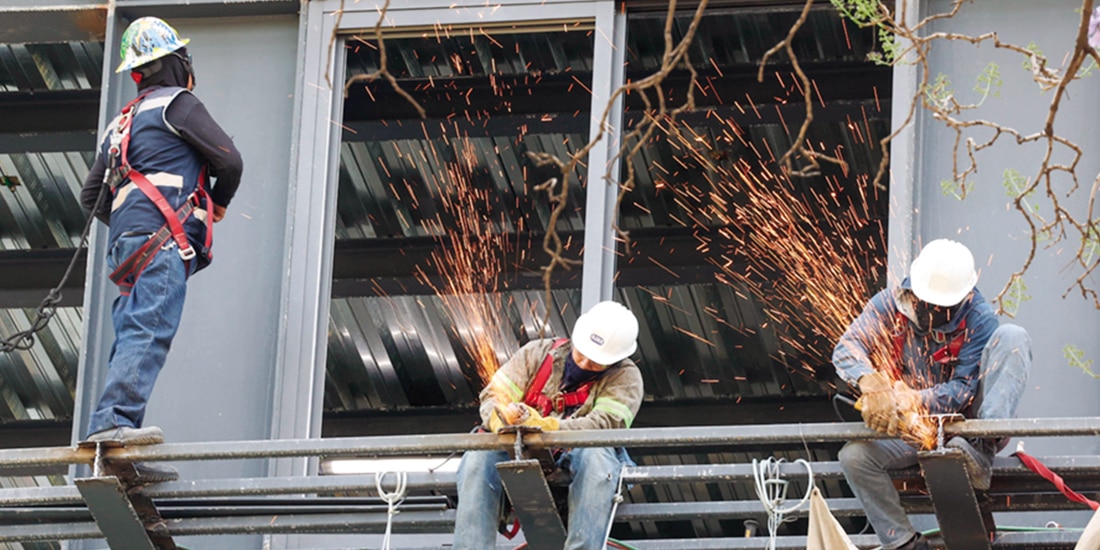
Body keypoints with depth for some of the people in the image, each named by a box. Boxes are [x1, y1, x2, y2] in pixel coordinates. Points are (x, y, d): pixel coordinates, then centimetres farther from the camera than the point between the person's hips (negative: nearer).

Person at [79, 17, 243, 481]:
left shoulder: (124, 123, 30)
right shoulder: (176, 103, 5)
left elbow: (91, 195, 31)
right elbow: (228, 159, -1)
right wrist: (220, 202, 18)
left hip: (127, 241, 9)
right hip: (162, 235, -9)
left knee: (132, 339, 1)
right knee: (150, 331, -21)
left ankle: (115, 435, -9)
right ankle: (113, 421, -37)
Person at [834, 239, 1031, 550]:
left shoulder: (979, 320, -14)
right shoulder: (890, 305, -7)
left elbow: (963, 390, -21)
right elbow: (847, 348, -19)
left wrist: (909, 401, -40)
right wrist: (871, 385, -43)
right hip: (913, 430, 2)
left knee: (1011, 337, -22)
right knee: (854, 457, -25)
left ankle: (982, 452, -39)